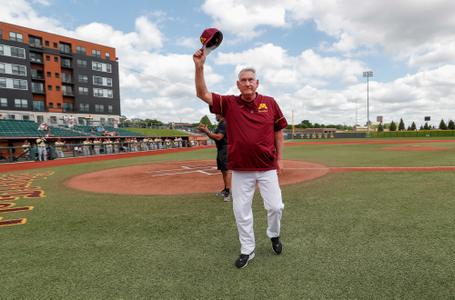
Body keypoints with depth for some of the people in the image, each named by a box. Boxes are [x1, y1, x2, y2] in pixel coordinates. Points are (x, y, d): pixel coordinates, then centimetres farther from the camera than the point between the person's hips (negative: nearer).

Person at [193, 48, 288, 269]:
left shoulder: (269, 103, 1)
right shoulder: (229, 103, -1)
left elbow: (278, 131, 8)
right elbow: (202, 94, -10)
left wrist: (279, 158, 7)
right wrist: (199, 66, -22)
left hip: (267, 168, 0)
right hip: (240, 169, 0)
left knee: (275, 206, 5)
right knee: (241, 212, 7)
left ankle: (274, 235, 37)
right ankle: (247, 250, 27)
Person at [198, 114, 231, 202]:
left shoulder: (223, 124, -13)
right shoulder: (220, 124, 18)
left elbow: (218, 137, -22)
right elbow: (214, 137, 19)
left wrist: (207, 131, -17)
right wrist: (206, 130, 7)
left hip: (225, 149, -11)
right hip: (220, 150, 11)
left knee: (226, 170, -12)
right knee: (223, 170, 15)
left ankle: (228, 192, -12)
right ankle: (226, 190, 24)